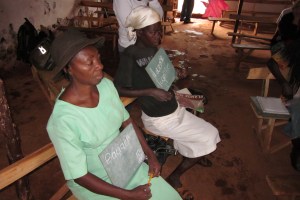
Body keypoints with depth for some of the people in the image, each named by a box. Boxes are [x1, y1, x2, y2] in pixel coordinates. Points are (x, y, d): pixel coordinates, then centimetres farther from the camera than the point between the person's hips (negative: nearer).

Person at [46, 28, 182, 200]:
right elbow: (80, 176, -21)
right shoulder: (62, 120, -30)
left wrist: (150, 155, -4)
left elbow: (127, 121, 2)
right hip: (93, 182, -4)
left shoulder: (106, 85, -12)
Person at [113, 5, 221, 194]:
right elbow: (119, 89, -19)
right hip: (158, 118, -7)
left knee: (211, 133, 12)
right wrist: (151, 92, -26)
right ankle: (174, 177, 16)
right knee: (208, 140, -2)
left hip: (175, 109, 7)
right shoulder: (130, 55, -20)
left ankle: (195, 156, 45)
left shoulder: (154, 49, 3)